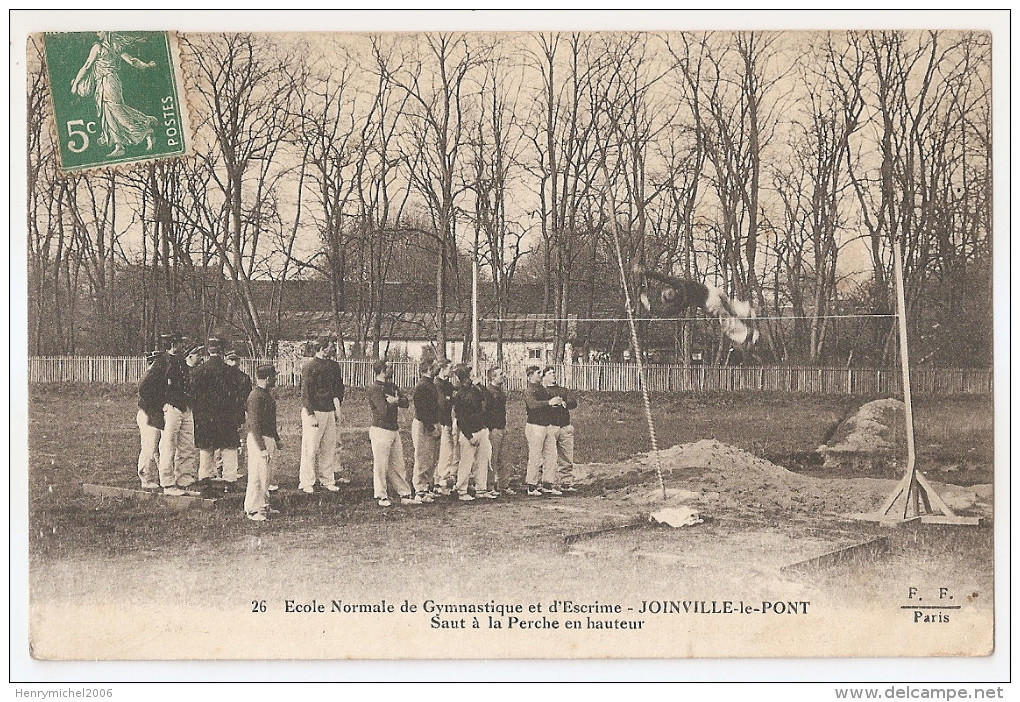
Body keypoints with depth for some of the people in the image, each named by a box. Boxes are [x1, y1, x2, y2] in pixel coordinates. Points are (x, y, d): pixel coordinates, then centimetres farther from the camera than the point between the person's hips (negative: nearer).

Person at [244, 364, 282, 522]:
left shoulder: (267, 394, 12)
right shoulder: (256, 396, -19)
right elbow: (254, 424, -22)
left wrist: (277, 439, 23)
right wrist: (262, 448, -24)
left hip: (268, 437, 10)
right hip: (258, 439, -10)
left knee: (267, 475, 16)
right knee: (257, 475, -5)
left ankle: (263, 505, 26)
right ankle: (252, 510, 1)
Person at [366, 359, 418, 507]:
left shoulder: (392, 386, 15)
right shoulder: (374, 389, -12)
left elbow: (406, 402, 5)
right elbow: (384, 410, -21)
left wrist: (395, 400, -15)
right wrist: (395, 402, -3)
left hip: (394, 430, 8)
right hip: (380, 430, -8)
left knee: (398, 465, 11)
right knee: (380, 465, -1)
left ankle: (405, 495, 15)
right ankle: (382, 496, 8)